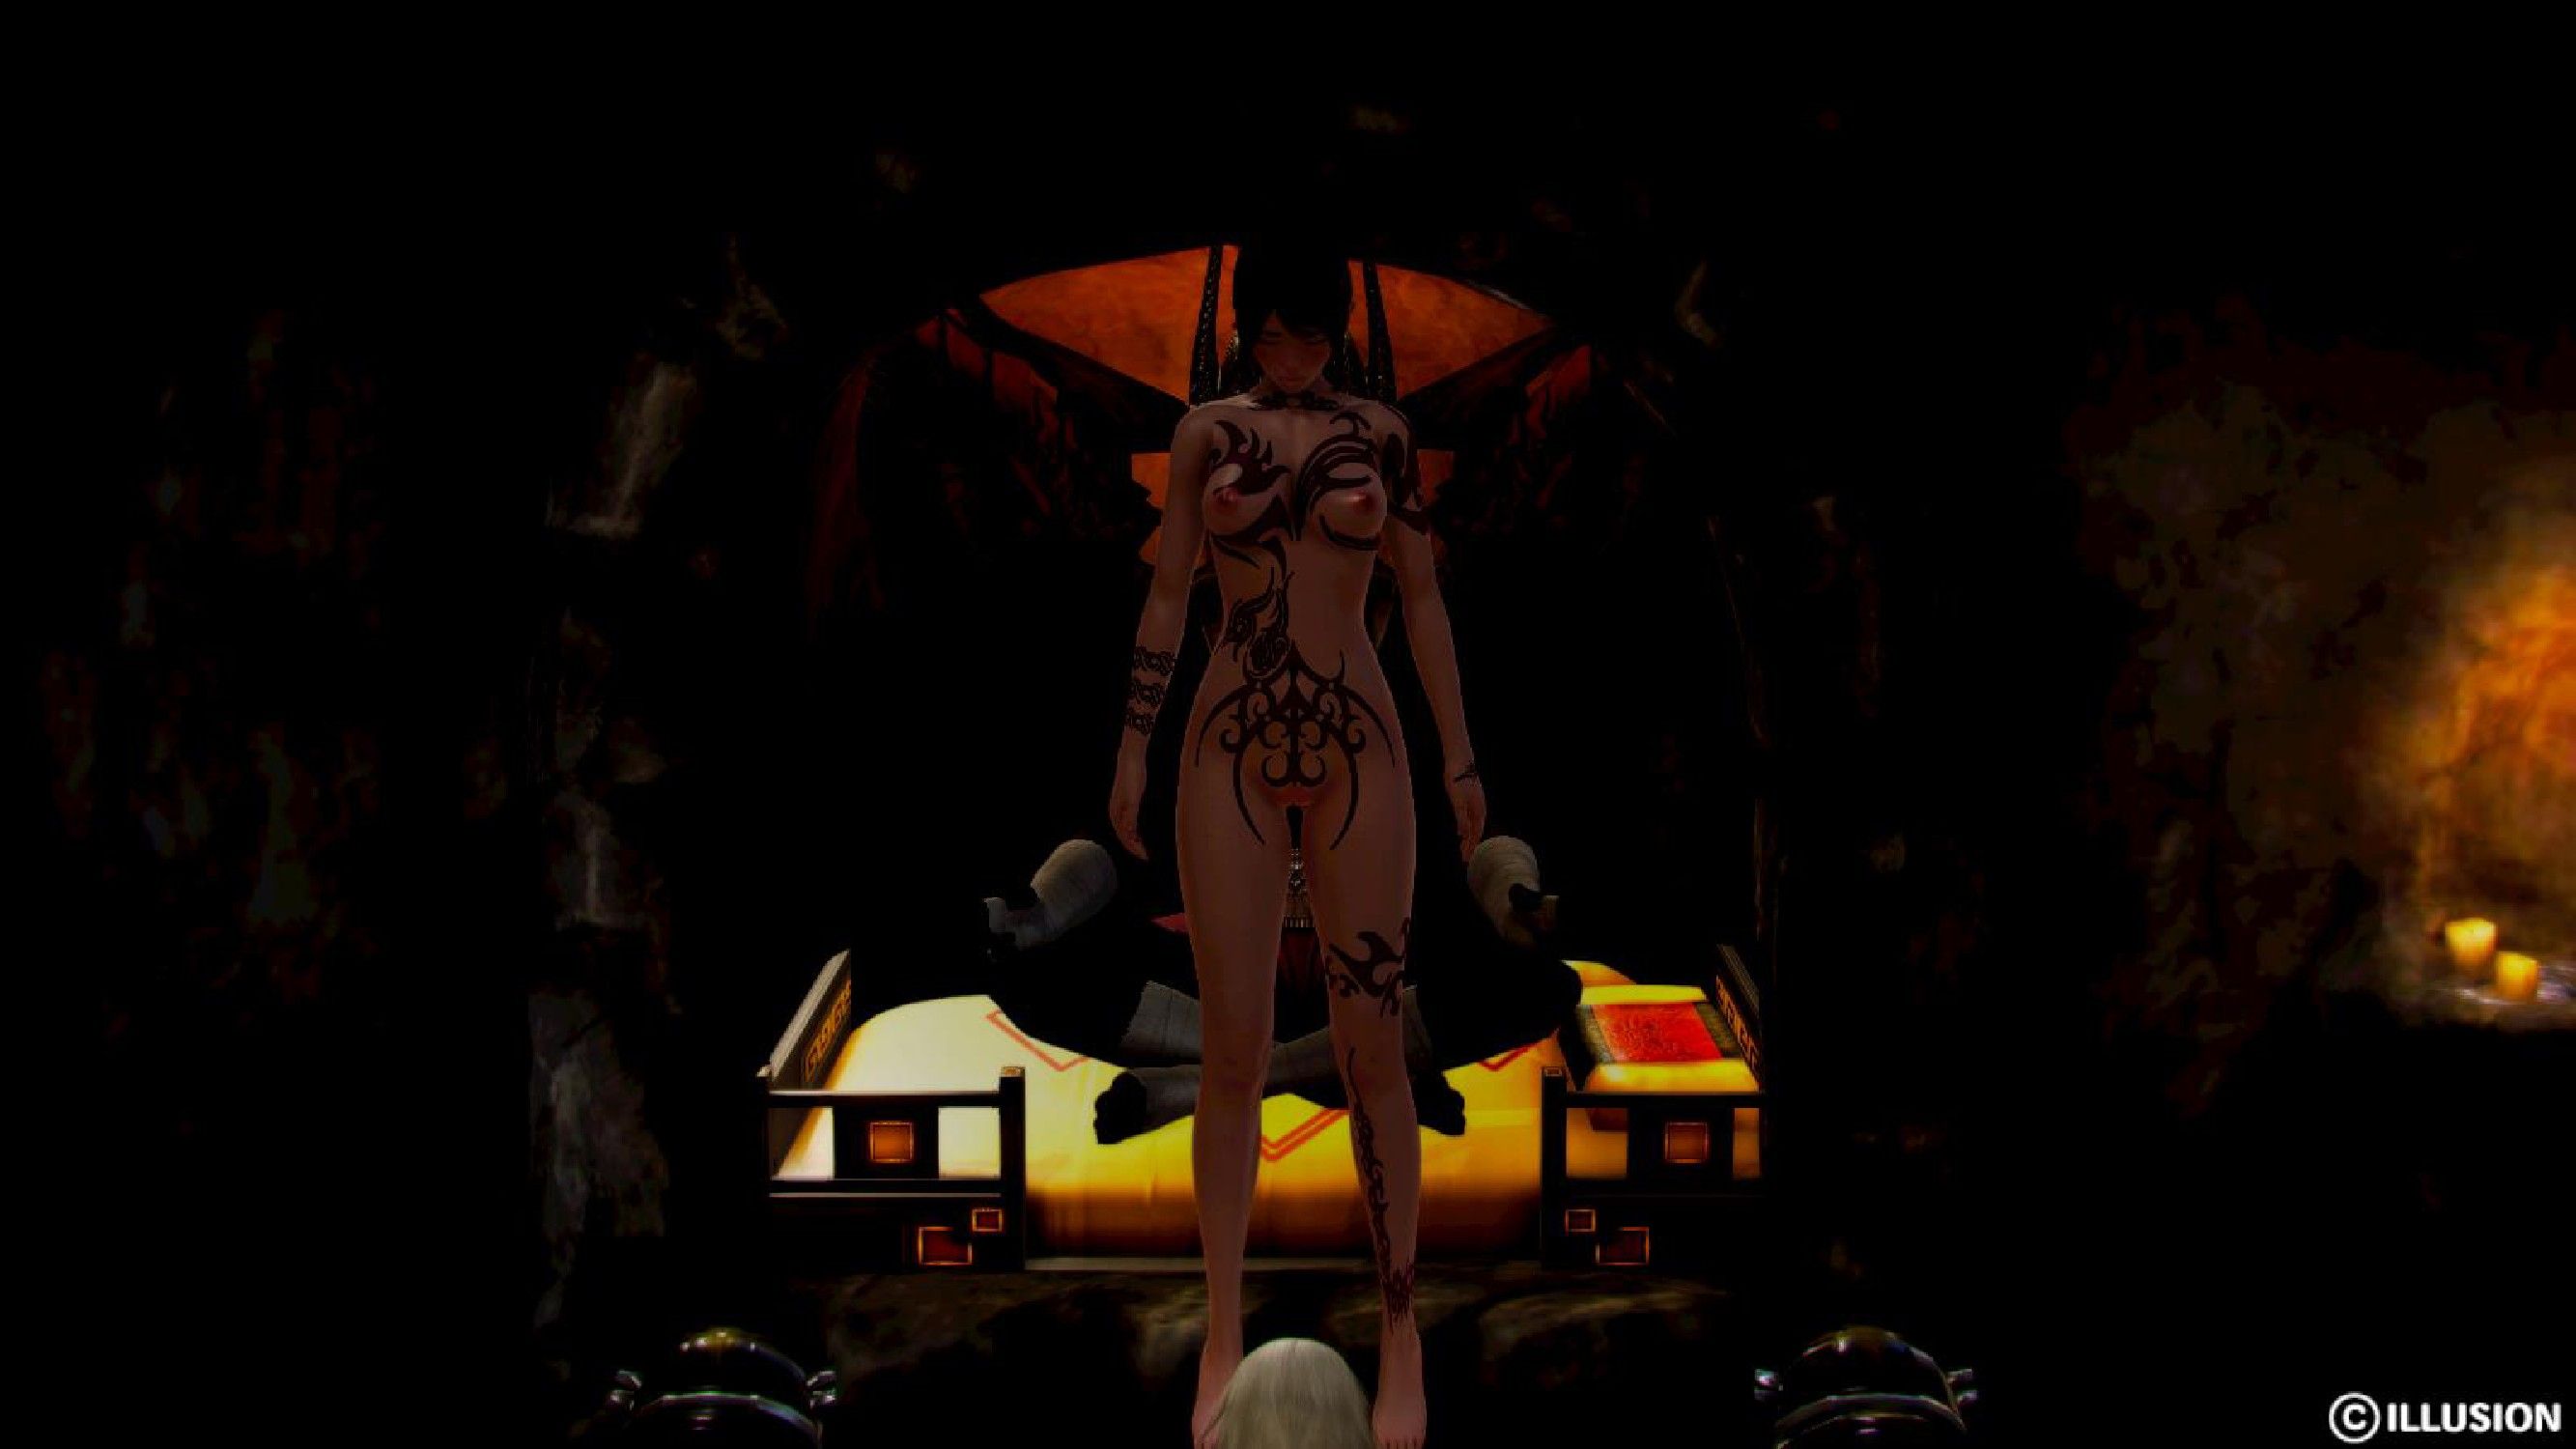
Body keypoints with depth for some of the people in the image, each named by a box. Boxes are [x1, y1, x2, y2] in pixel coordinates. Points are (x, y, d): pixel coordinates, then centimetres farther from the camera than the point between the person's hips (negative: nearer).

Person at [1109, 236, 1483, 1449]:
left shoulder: (1381, 433, 7)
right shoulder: (1205, 433, 8)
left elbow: (1420, 596, 8)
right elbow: (1169, 592, 9)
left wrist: (1460, 752, 5)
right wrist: (1133, 745, 4)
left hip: (1356, 747, 0)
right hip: (1231, 748, 0)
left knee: (1373, 1046, 0)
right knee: (1231, 1051, 1)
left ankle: (1401, 1340, 8)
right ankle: (1224, 1336, 12)